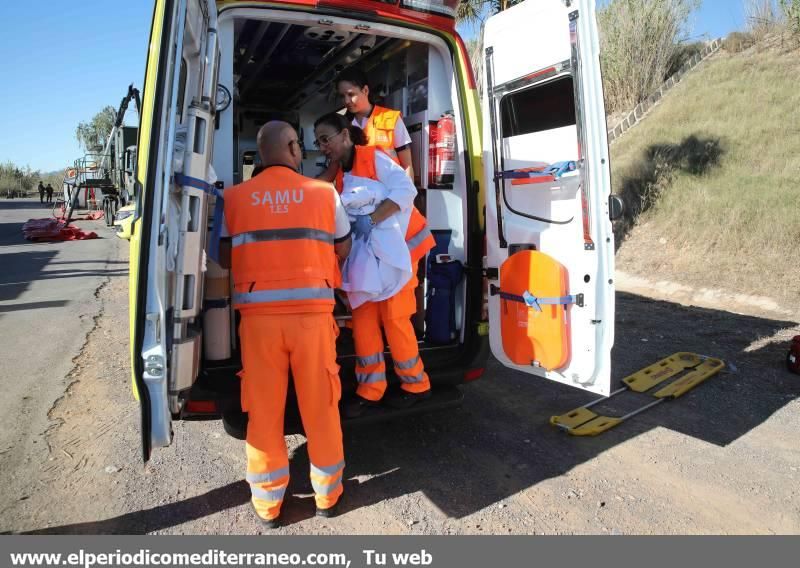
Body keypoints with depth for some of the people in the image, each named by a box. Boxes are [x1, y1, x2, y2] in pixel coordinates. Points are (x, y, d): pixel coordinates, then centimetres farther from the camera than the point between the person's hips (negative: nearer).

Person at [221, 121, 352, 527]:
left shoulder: (235, 196, 5)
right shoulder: (325, 192, 4)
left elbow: (224, 257, 8)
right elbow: (342, 250, 13)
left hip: (259, 314, 1)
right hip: (312, 312, 0)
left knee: (264, 410, 11)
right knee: (321, 406, 12)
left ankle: (268, 503, 26)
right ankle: (327, 494, 29)